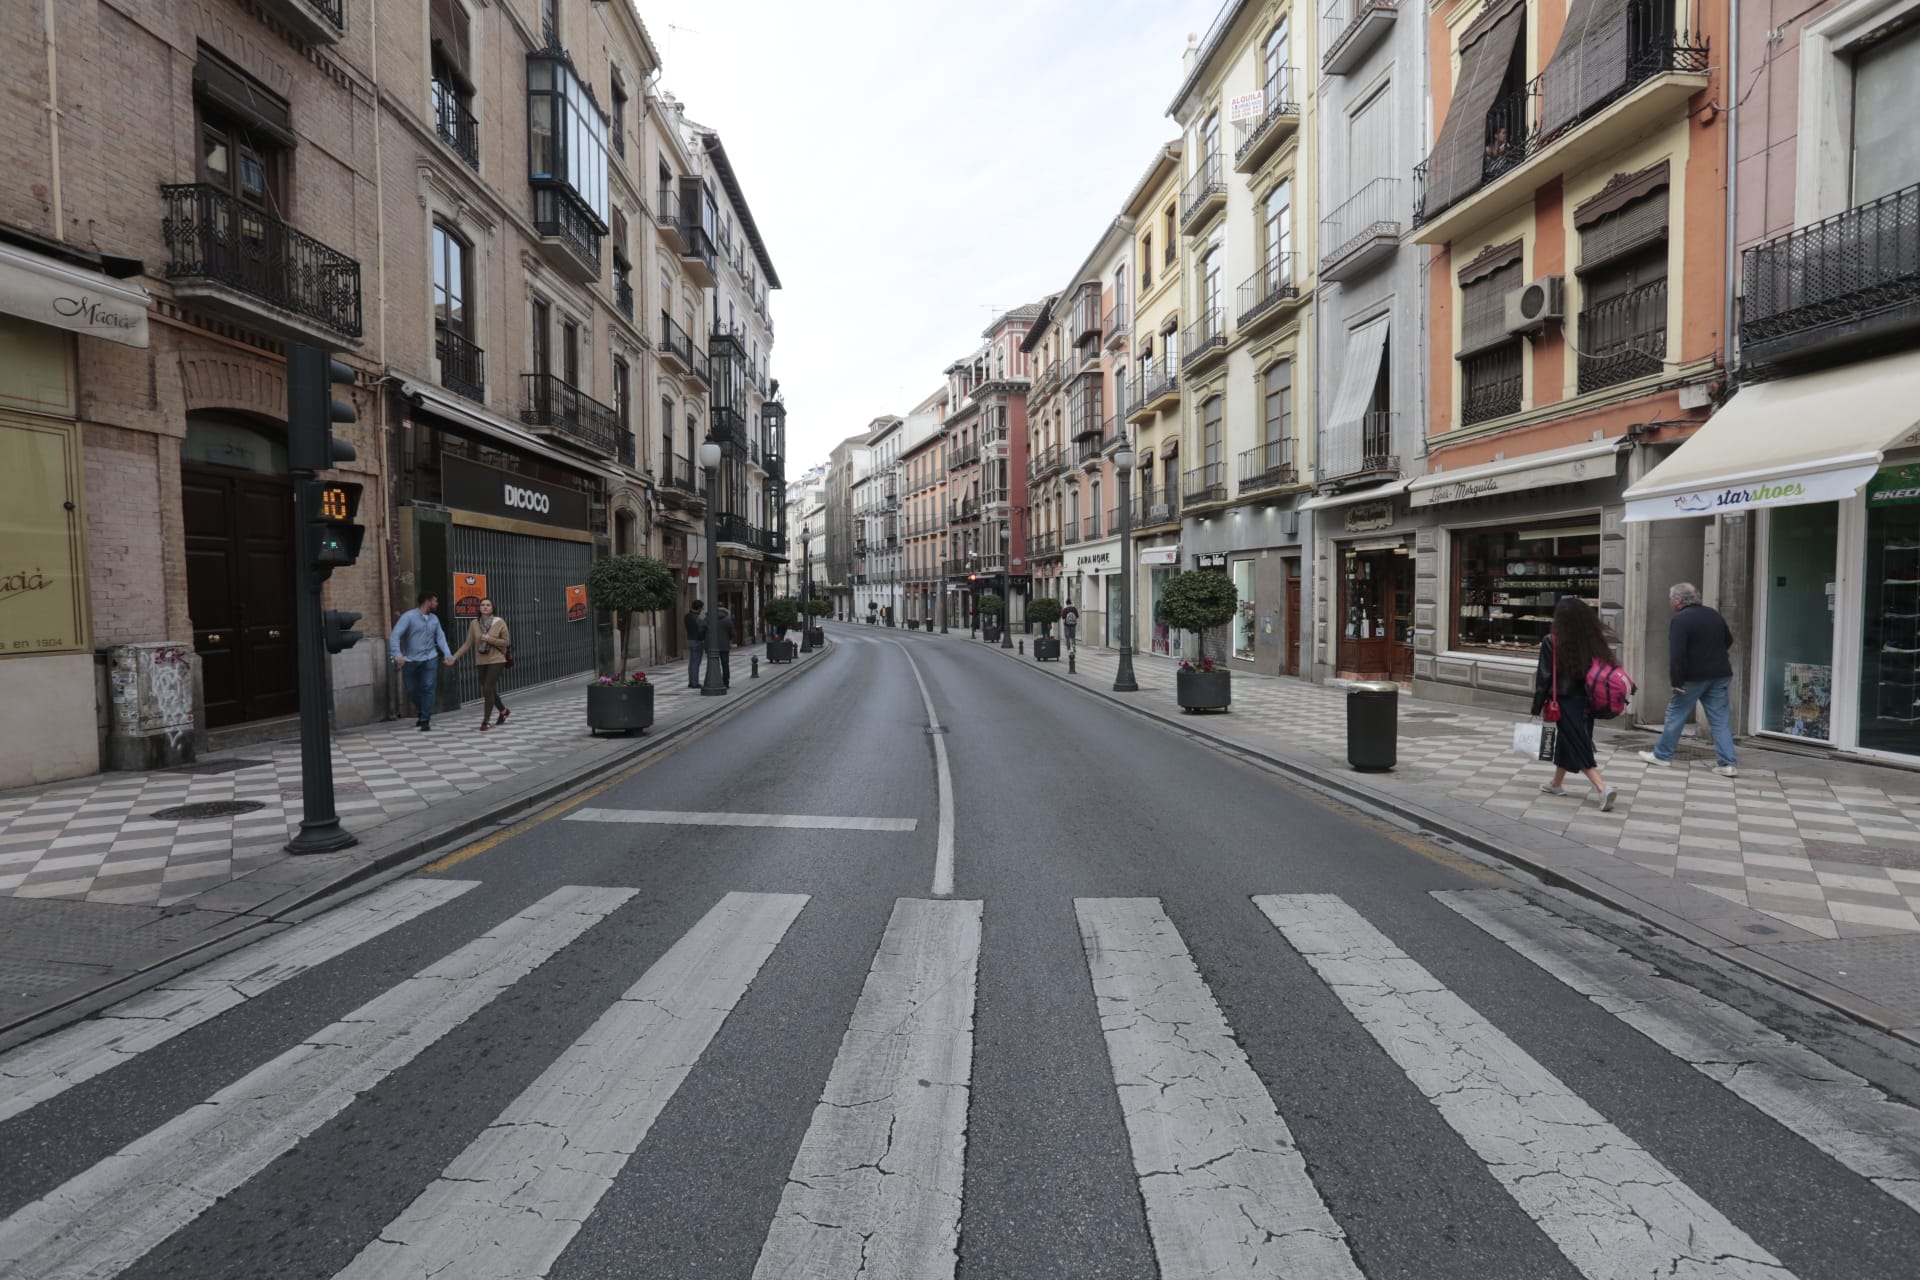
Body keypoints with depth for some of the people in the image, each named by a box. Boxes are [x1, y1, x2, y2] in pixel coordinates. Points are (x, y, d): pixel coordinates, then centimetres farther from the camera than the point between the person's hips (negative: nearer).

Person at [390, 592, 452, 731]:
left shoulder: (434, 618, 7)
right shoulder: (409, 616, -9)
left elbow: (440, 637, 9)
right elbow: (394, 635, -16)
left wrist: (447, 654, -5)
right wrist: (397, 654, -29)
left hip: (429, 659, 2)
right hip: (410, 660, -2)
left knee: (428, 688, -7)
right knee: (411, 690, 7)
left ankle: (425, 720, -2)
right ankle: (422, 712, 34)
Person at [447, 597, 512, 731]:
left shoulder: (500, 622, -6)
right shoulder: (474, 623, 2)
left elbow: (506, 642, -5)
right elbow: (468, 644, 3)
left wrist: (489, 639, -16)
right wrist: (454, 657, -4)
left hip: (496, 661, -4)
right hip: (481, 662, 4)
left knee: (488, 689, -13)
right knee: (489, 691, 12)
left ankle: (486, 720, -2)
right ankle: (503, 711, 37)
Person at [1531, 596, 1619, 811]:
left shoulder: (1552, 642, -14)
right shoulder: (1594, 641, -2)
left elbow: (1545, 676, -11)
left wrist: (1537, 706, -4)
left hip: (1565, 701, -5)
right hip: (1587, 701, 5)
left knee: (1578, 746, 2)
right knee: (1566, 741, 20)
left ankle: (1603, 788, -13)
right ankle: (1556, 784, 34)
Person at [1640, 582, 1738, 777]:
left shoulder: (1679, 620, -14)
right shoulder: (1714, 615, 11)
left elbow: (1677, 654, -21)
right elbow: (1728, 640, 26)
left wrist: (1676, 681, -18)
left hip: (1694, 677, -7)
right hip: (1720, 675, 7)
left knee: (1676, 715, 6)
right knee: (1720, 719, 7)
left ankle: (1662, 755, 16)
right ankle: (1727, 764, 3)